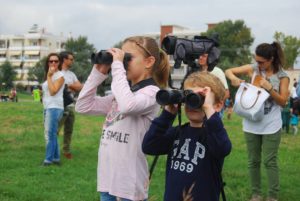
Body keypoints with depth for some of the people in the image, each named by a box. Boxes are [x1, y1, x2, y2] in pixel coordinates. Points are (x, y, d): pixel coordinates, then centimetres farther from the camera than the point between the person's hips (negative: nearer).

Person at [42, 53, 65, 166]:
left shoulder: (60, 76, -7)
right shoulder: (49, 75, 19)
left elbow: (53, 91, -18)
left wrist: (49, 76, -14)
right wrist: (40, 93, 9)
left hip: (54, 107, -9)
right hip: (47, 107, 9)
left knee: (50, 134, -10)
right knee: (51, 134, 9)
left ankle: (49, 159, -6)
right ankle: (56, 158, 14)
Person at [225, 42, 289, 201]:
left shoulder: (282, 76, -4)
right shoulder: (253, 69, -1)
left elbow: (283, 102, -6)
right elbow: (228, 71, 5)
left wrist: (269, 88, -19)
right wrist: (234, 78, -18)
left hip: (271, 126, -2)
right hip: (251, 124, 3)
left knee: (270, 161, 1)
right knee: (253, 161, 10)